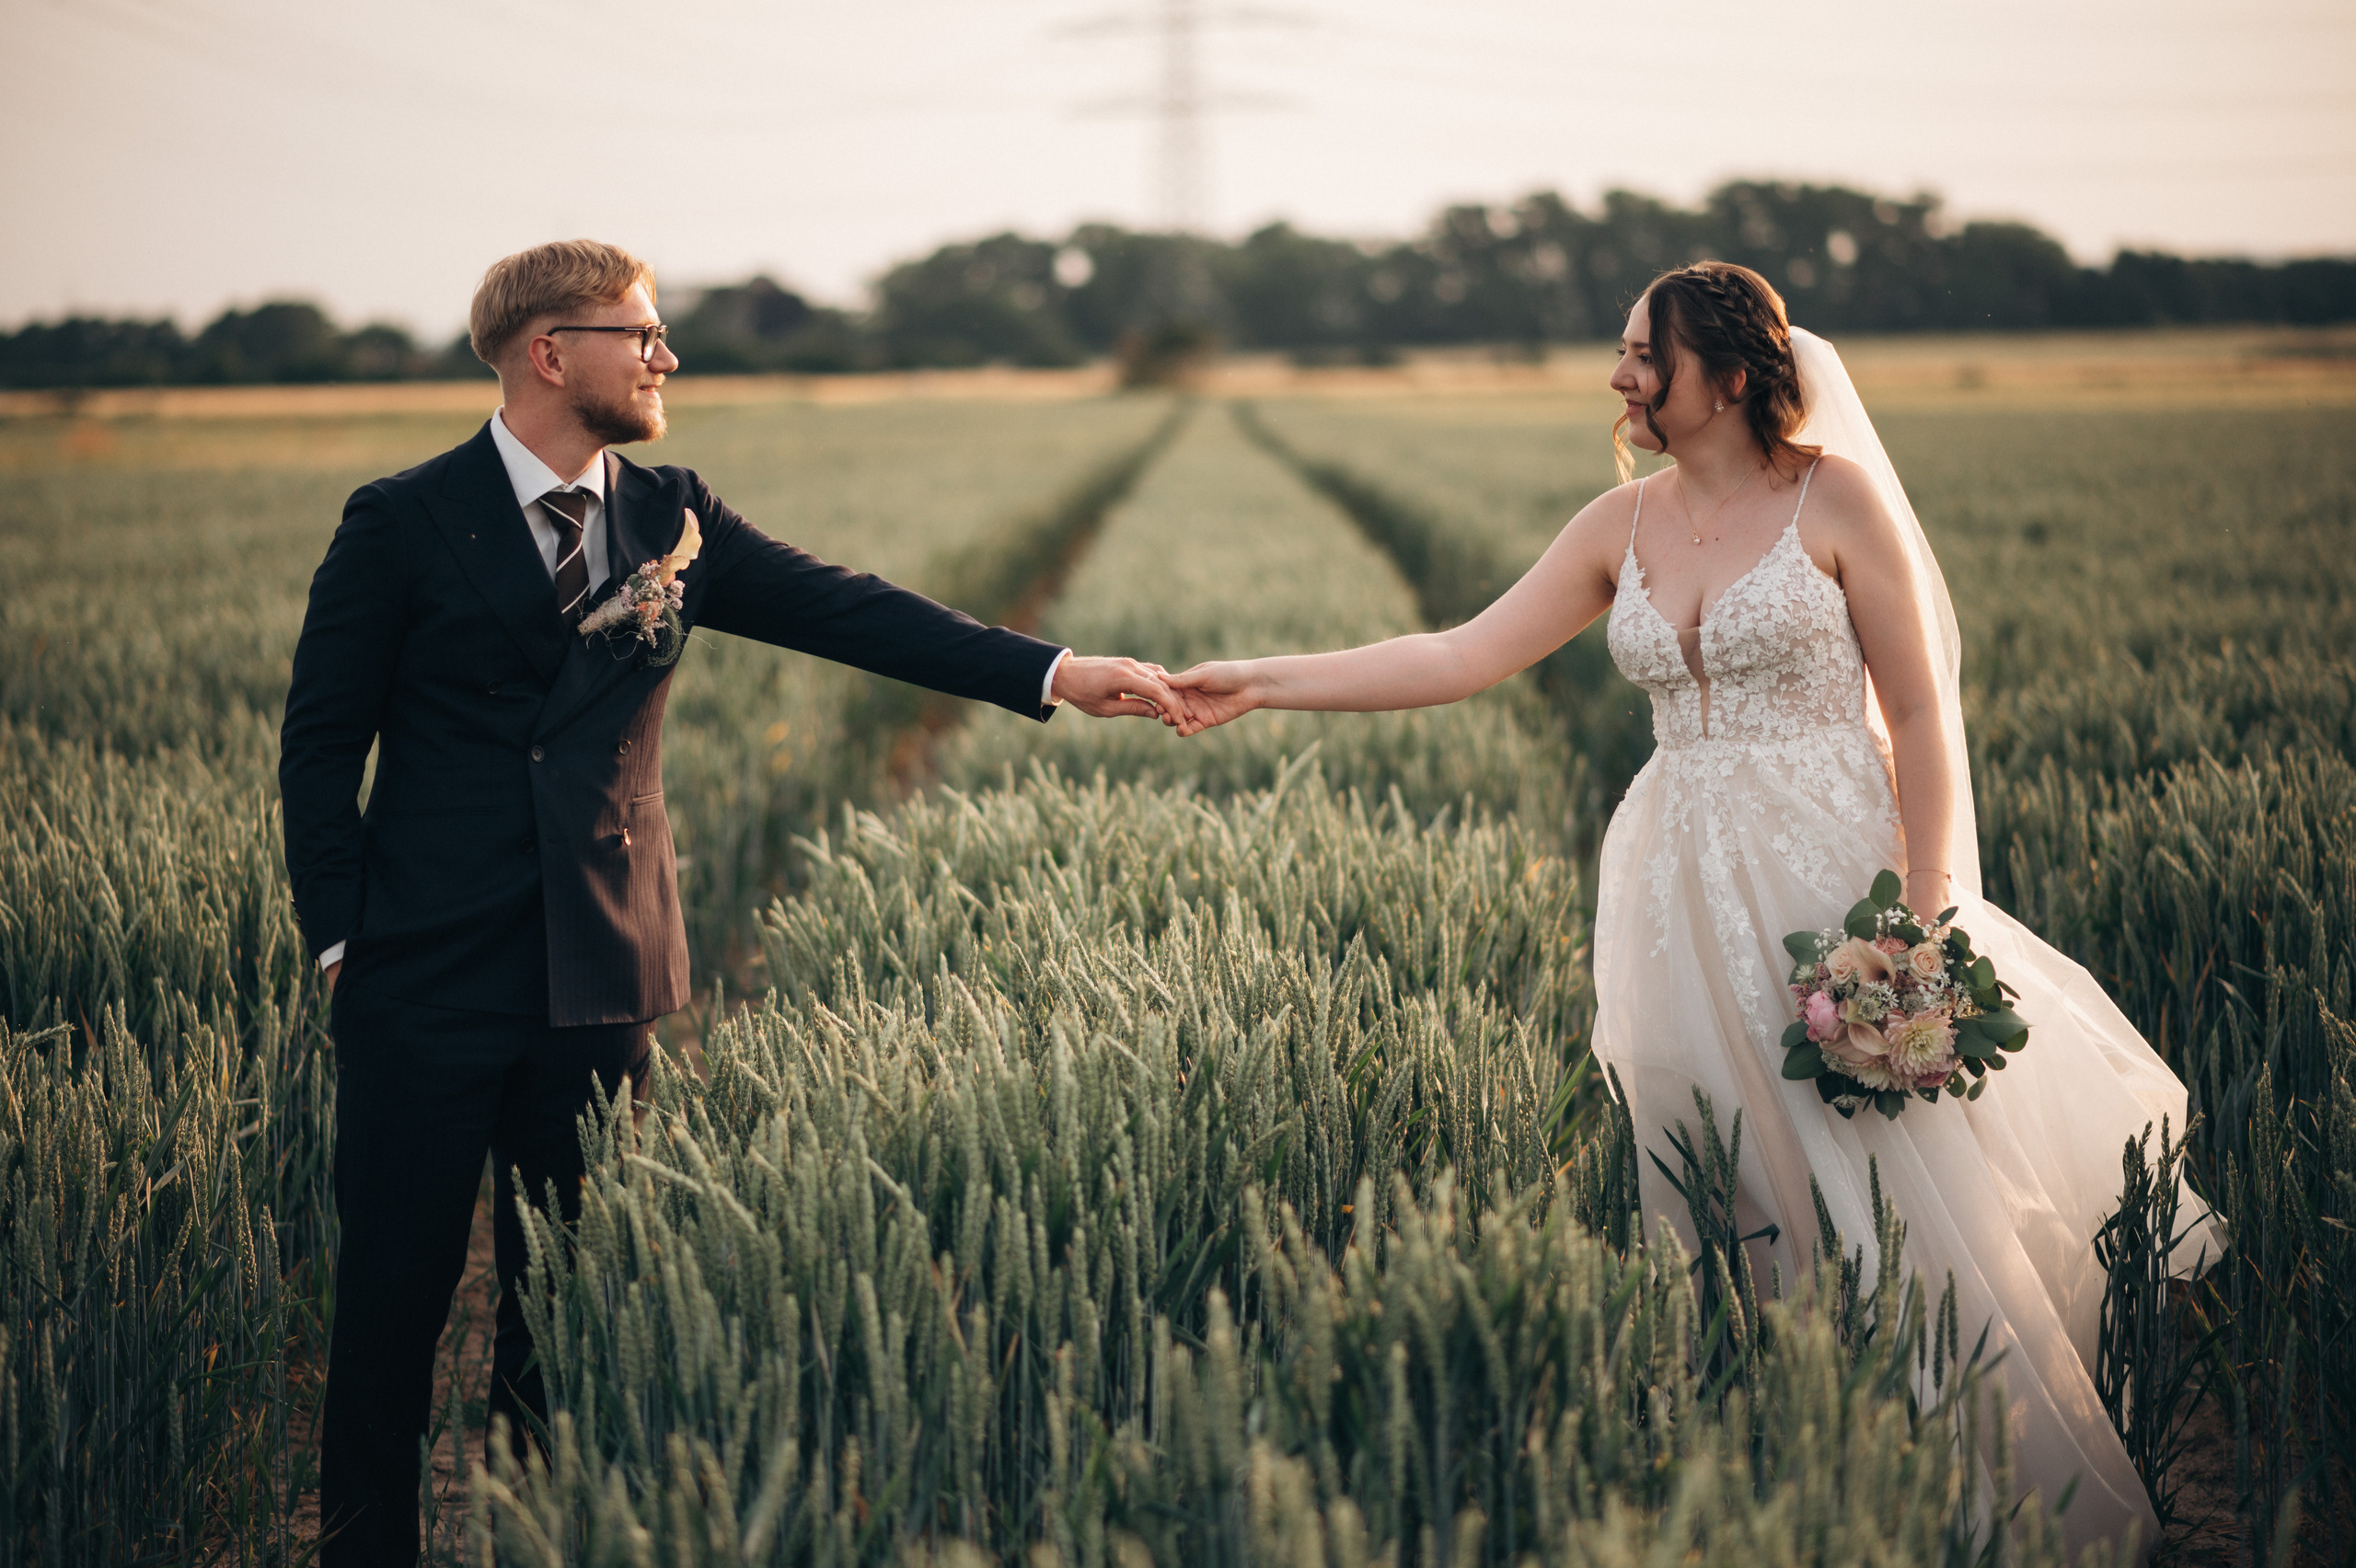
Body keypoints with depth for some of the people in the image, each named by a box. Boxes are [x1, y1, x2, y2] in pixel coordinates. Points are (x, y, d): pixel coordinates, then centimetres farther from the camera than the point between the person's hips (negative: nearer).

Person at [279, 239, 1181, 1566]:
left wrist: (1056, 671, -11)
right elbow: (321, 745, 1)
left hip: (602, 975, 3)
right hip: (429, 981, -3)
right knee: (397, 1292, 3)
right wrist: (340, 935, -6)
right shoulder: (404, 525, -3)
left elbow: (844, 608, -1)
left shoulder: (671, 519, 7)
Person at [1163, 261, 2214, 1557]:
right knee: (1731, 1215, 5)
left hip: (1831, 867, -4)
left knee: (1885, 1199, -4)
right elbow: (1462, 657, 3)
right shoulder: (1624, 526, 8)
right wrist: (1258, 685, -3)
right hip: (1685, 891, 4)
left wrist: (1927, 919, -11)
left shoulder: (1834, 496, -4)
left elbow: (1919, 716, -4)